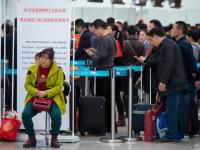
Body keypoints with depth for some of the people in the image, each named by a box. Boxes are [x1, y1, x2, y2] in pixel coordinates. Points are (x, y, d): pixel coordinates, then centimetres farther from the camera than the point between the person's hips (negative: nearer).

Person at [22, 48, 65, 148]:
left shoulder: (58, 70, -2)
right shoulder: (32, 69, 6)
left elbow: (59, 87, -7)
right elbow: (27, 84, 7)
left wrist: (46, 93, -20)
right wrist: (36, 92, -13)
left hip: (52, 98, -2)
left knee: (56, 115, -31)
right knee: (25, 114, -24)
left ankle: (54, 139, -3)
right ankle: (31, 138, -2)